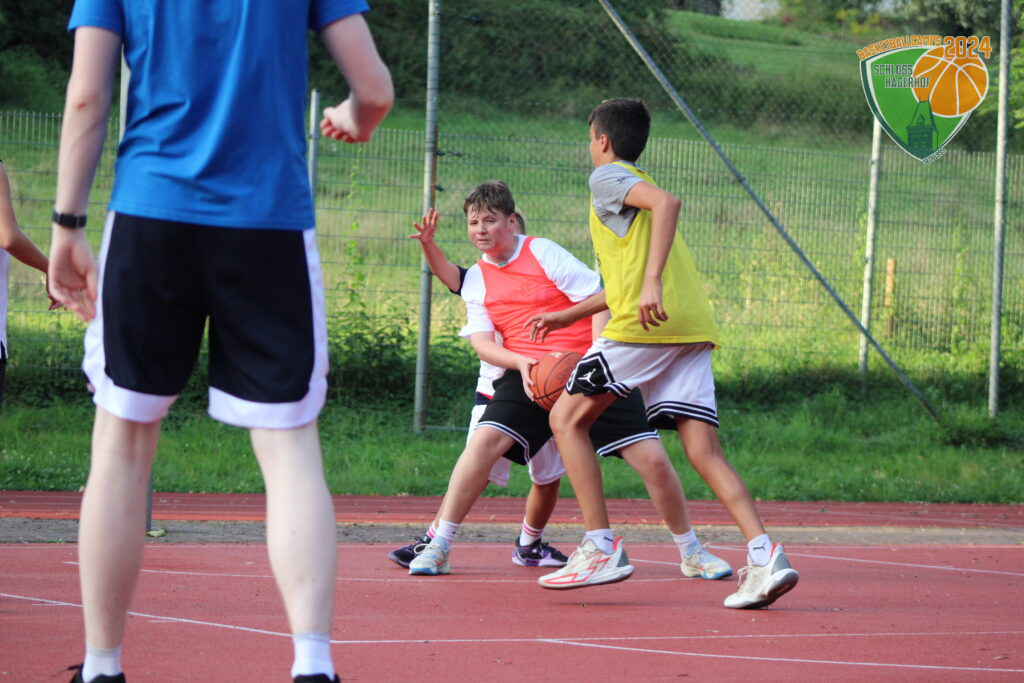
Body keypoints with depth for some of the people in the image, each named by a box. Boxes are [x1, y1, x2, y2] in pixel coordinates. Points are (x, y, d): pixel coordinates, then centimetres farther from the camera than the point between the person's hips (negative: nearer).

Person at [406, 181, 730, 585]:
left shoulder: (543, 253, -2)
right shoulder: (476, 280, 9)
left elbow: (596, 298, -5)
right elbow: (481, 342, 1)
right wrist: (520, 362, -19)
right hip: (529, 375, 2)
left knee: (652, 459, -9)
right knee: (485, 440, -25)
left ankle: (691, 554, 11)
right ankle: (438, 548, -18)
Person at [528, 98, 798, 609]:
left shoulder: (607, 176, 4)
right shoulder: (633, 186, 31)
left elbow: (666, 202, -17)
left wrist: (652, 284, -25)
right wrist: (567, 315, 46)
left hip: (644, 325, -8)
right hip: (693, 328, 8)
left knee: (567, 418, 5)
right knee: (704, 451, -1)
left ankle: (599, 547, -4)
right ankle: (764, 555, -20)